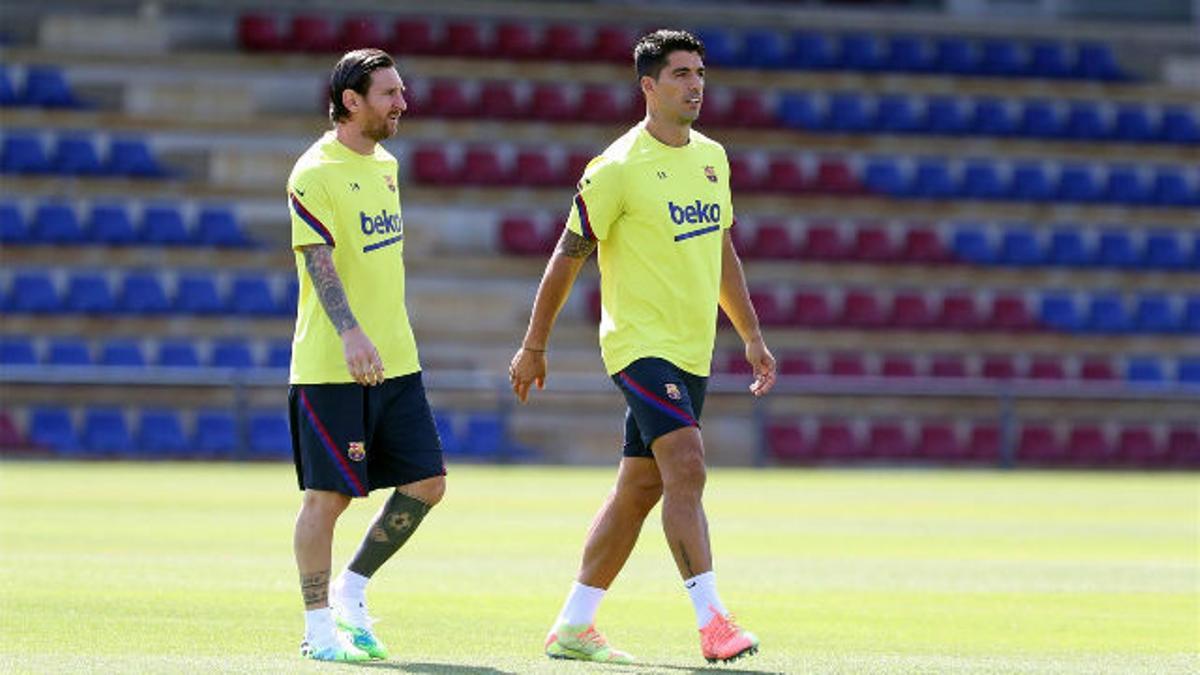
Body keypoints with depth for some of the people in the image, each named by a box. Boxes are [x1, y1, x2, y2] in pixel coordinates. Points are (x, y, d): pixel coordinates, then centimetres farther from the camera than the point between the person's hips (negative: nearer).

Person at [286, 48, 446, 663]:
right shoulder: (314, 173, -12)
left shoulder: (384, 166, 14)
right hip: (330, 369, -8)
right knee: (327, 495, -3)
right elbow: (318, 260, -23)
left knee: (427, 481, 3)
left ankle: (351, 590, 18)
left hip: (395, 360, 8)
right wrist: (351, 334, -35)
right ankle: (319, 627, 7)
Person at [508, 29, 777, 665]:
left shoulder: (712, 157, 11)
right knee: (687, 466, -21)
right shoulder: (617, 169, -11)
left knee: (639, 488, 10)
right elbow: (568, 255, -5)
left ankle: (572, 626, 18)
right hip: (640, 344, -8)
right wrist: (533, 346, 0)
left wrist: (752, 335, 19)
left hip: (691, 352, 8)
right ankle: (711, 620, -25)